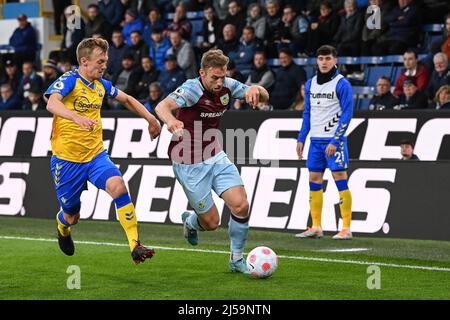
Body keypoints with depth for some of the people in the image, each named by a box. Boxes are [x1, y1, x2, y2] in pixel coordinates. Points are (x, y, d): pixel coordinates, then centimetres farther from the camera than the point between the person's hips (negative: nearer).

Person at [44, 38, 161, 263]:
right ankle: (62, 228, 48)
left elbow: (127, 99, 26)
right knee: (71, 216, 8)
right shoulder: (69, 80, -14)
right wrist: (77, 117, -52)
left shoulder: (101, 85, 7)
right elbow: (52, 103, -35)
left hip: (96, 155, 4)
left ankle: (135, 246, -27)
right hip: (67, 158, -4)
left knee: (118, 186, -26)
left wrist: (150, 119, 17)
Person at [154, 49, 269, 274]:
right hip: (189, 164, -5)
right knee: (211, 222, -2)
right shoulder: (192, 88, -24)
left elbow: (264, 97, -1)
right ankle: (190, 221, 35)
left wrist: (256, 90, -26)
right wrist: (170, 120, -65)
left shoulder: (227, 85, -5)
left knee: (241, 206, -11)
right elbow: (162, 106, -41)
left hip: (215, 157, 5)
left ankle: (237, 259, 8)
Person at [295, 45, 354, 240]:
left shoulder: (342, 84, -7)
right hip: (316, 140, 7)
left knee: (340, 179, -8)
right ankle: (316, 228, 11)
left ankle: (346, 229, -5)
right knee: (314, 180, 6)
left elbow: (347, 114, -11)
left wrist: (335, 141, -16)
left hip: (334, 140, -7)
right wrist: (301, 138, 12)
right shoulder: (310, 84, 12)